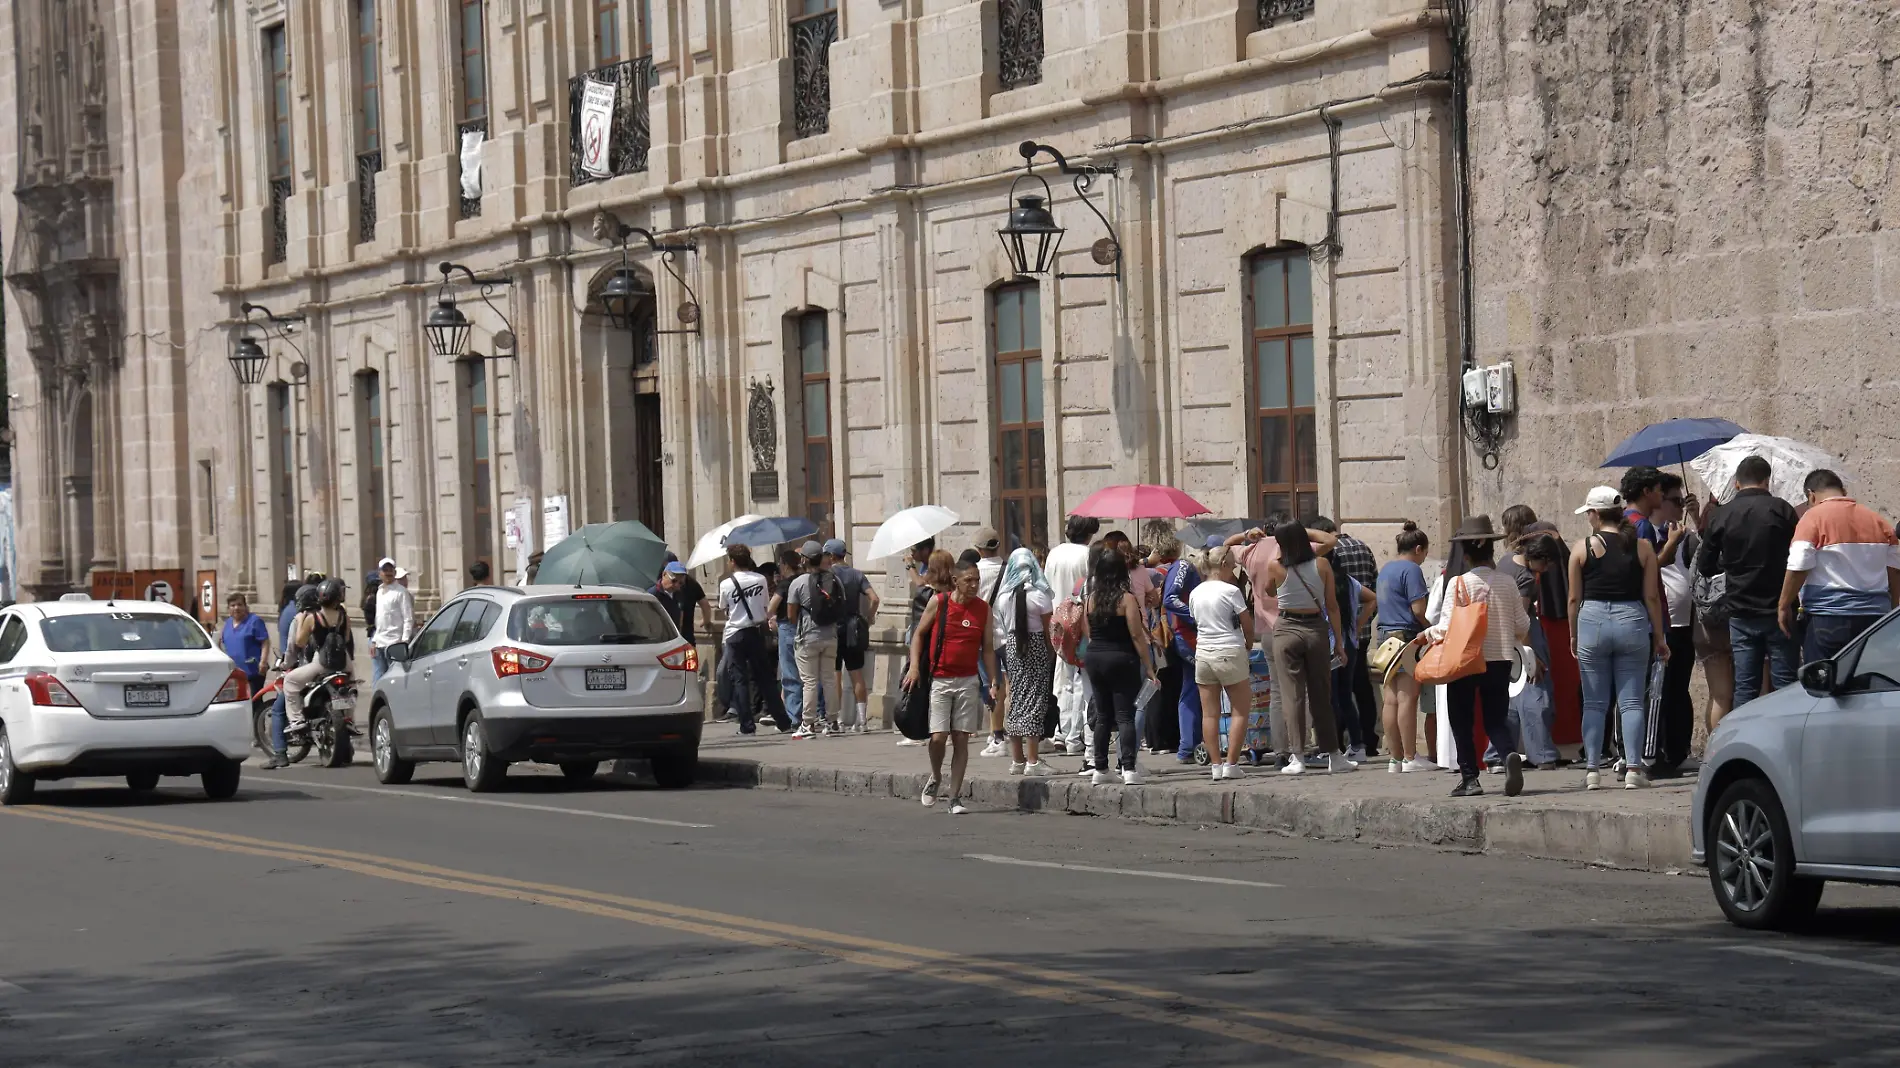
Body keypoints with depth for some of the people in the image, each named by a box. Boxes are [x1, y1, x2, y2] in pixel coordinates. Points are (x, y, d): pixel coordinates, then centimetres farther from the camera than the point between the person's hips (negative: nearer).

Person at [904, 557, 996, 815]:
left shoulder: (983, 609, 4)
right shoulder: (939, 602, -3)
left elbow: (988, 648, 10)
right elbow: (919, 634, 5)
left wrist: (993, 682, 5)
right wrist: (914, 666, -7)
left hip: (968, 682, 2)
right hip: (939, 680, -2)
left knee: (961, 739, 1)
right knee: (938, 737, -10)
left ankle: (955, 798, 7)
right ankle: (935, 778, 19)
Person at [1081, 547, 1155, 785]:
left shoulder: (1090, 599, 4)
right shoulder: (1126, 598, -11)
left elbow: (1087, 633, 10)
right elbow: (1137, 635, -12)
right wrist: (1148, 667, -8)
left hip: (1094, 659, 5)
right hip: (1122, 659, -5)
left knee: (1102, 715, 11)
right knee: (1125, 715, -3)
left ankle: (1100, 770, 11)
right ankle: (1128, 768, -13)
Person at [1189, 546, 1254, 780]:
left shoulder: (1196, 593, 6)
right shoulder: (1230, 591, -10)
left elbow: (1198, 620, 11)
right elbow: (1248, 625, -4)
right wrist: (1248, 644, 15)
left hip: (1203, 653, 5)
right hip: (1230, 653, -5)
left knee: (1210, 713, 7)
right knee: (1241, 710, 4)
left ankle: (1215, 765, 7)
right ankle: (1231, 764, -2)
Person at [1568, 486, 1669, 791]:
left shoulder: (1583, 548, -2)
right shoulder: (1642, 547, 1)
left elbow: (1574, 598, 1)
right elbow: (1652, 597, 2)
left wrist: (1573, 636, 13)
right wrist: (1659, 637, 9)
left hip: (1592, 621, -1)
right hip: (1632, 622, 1)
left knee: (1594, 703, 7)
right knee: (1631, 702, 4)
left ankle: (1592, 770, 5)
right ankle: (1633, 769, -3)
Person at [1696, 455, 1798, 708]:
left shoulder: (1720, 516, 3)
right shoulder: (1781, 509, -6)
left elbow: (1705, 567, 10)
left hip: (1741, 613, 3)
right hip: (1778, 611, -3)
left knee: (1744, 688, 6)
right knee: (1785, 685, 0)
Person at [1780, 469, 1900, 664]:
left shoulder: (1814, 517, -6)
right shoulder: (1877, 519, 11)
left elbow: (1798, 568, -13)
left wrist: (1784, 606, -3)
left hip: (1828, 618, -5)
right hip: (1874, 617, 5)